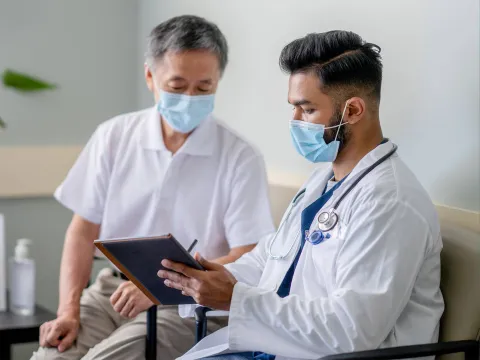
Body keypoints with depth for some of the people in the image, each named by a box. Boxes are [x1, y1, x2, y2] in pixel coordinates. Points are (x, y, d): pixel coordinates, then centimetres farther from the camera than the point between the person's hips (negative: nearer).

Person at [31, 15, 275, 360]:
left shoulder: (241, 159, -6)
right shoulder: (114, 137, 5)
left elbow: (247, 261, -10)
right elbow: (84, 230, 8)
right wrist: (69, 311, -5)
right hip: (114, 288, 3)